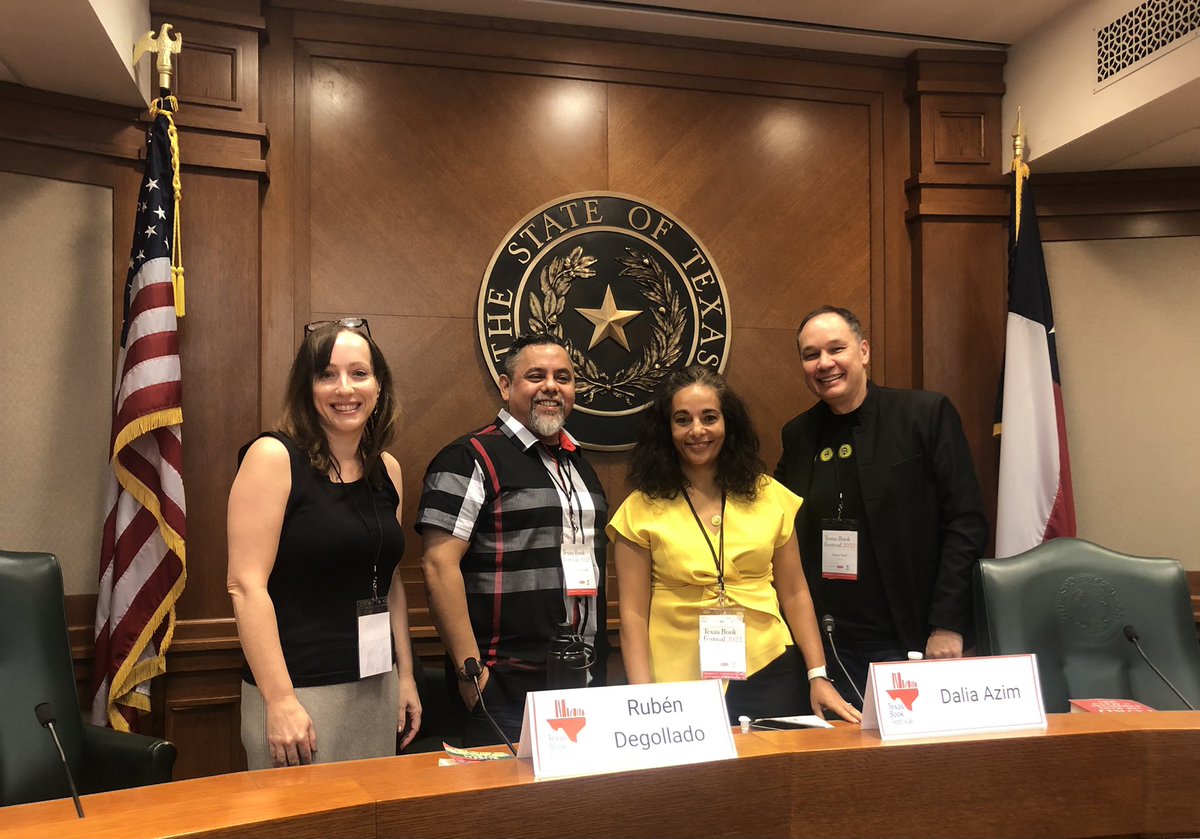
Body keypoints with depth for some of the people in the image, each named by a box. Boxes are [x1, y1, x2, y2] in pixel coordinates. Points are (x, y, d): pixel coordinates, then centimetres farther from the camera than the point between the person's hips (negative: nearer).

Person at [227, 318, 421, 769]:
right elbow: (245, 585, -15)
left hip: (377, 689, 6)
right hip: (299, 690, -6)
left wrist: (405, 676, 12)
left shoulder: (387, 469, 7)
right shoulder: (273, 457, -10)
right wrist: (280, 700, -18)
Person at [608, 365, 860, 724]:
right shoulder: (641, 510, -2)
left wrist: (818, 677, 4)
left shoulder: (770, 497, 5)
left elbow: (794, 594, 9)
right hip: (680, 684, -2)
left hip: (768, 674, 2)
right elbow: (633, 613, -3)